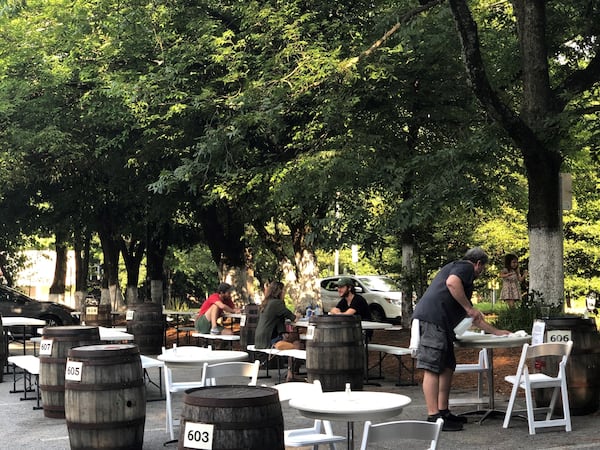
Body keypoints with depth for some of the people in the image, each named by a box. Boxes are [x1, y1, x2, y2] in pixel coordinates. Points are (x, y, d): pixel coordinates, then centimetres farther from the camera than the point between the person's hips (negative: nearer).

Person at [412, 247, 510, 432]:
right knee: (432, 368, -12)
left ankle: (443, 412, 18)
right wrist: (469, 308, -11)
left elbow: (473, 317, 41)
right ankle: (433, 417, -14)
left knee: (447, 366, 14)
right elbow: (451, 282, -20)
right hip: (431, 319, -10)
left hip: (440, 324, 10)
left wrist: (495, 331, 44)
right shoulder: (465, 267, 5)